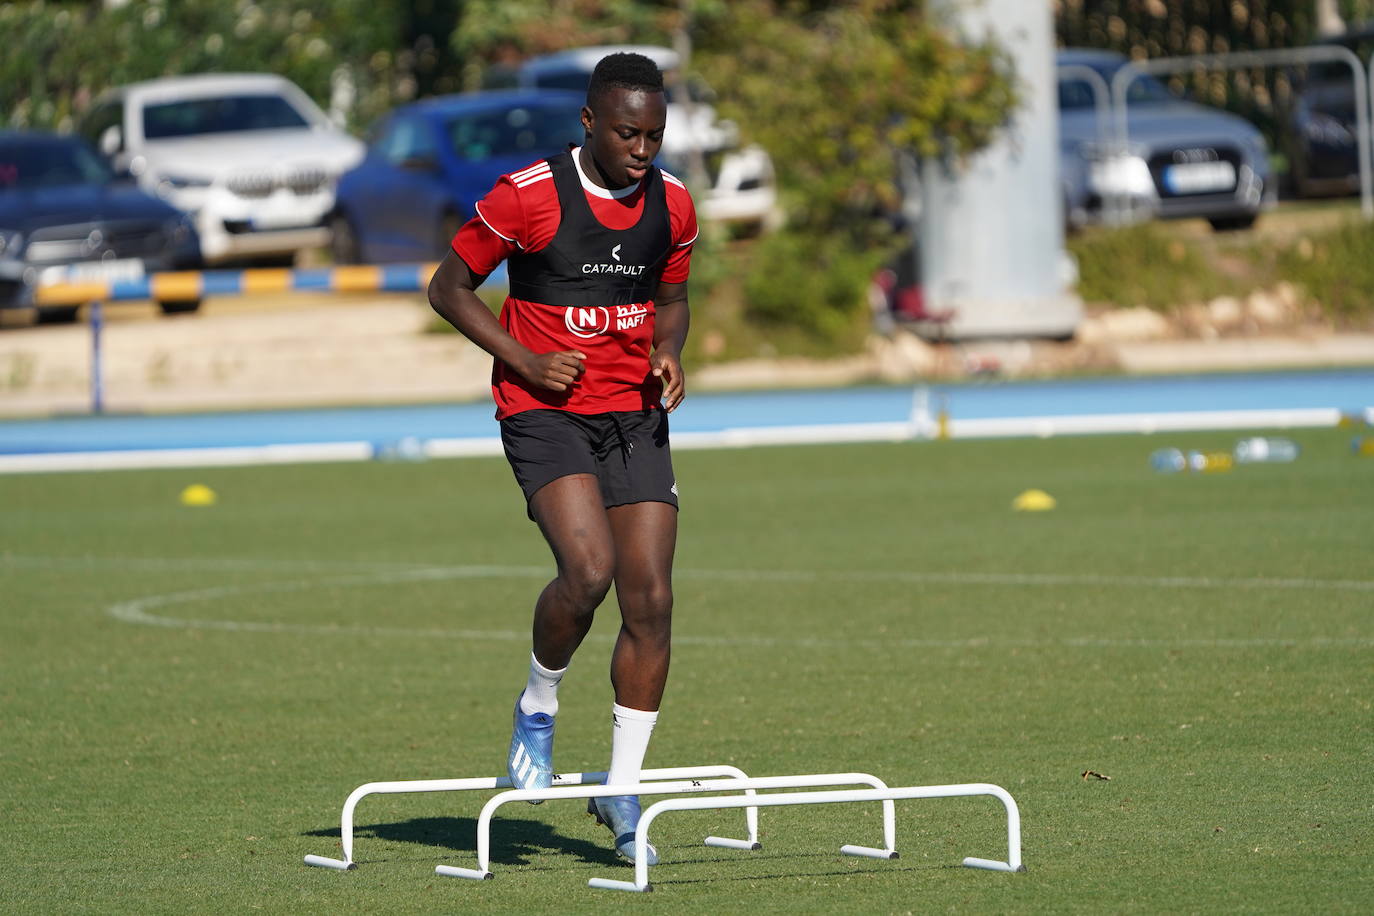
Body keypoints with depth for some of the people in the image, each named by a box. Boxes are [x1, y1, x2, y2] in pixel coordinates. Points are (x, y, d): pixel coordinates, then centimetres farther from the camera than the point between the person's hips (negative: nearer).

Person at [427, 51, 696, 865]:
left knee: (651, 599, -4)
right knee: (589, 568, -26)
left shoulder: (673, 205, 3)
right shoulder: (526, 196, -12)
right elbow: (450, 288, -2)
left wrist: (668, 355, -2)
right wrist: (526, 361, -12)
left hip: (633, 416, 5)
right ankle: (538, 710, 3)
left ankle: (622, 788, 8)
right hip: (545, 411, -5)